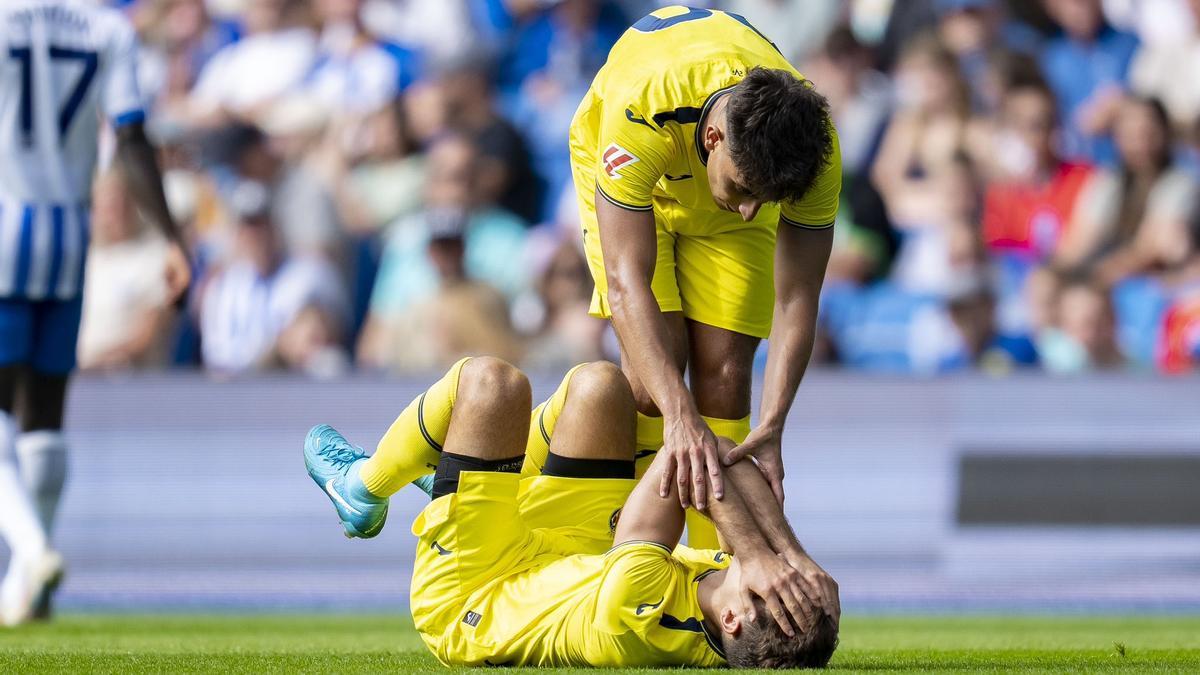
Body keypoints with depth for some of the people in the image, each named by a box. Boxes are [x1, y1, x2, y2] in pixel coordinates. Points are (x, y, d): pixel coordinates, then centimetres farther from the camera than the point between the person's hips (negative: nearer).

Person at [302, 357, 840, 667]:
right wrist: (793, 555, -45)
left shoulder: (638, 621, -49)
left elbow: (680, 457, -46)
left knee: (490, 380, -7)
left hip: (464, 599, -6)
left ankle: (366, 488, 25)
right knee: (596, 382, 7)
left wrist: (756, 554, -52)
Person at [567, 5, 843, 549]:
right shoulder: (640, 116, -46)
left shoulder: (817, 150, -36)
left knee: (724, 373, -11)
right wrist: (680, 416, -56)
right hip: (625, 168, -2)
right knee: (655, 366, -19)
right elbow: (626, 282, -46)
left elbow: (796, 300, -28)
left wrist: (771, 428, -41)